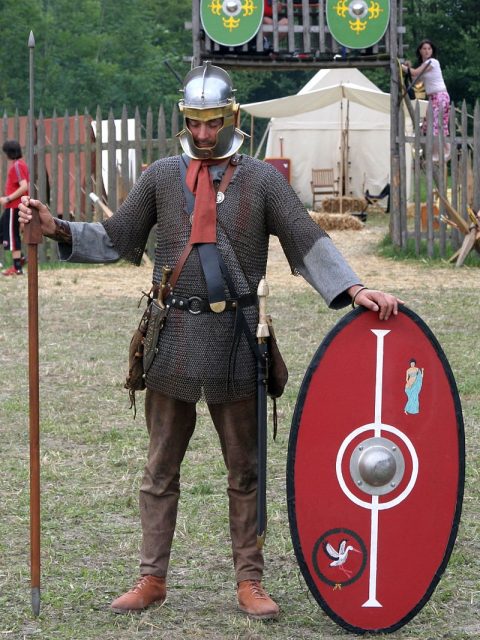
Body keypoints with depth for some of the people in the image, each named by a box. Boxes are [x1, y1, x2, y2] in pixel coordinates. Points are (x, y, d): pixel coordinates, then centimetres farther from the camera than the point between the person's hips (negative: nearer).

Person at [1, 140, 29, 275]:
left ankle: (17, 268, -2)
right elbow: (22, 186, 19)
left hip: (14, 207, -10)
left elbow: (24, 187, -26)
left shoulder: (17, 166, -16)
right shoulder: (20, 164, 13)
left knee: (12, 235, -5)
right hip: (13, 206, 10)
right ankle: (19, 258, 17)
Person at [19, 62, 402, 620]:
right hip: (173, 338, 1)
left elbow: (309, 243, -2)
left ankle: (249, 582, 13)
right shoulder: (162, 177, 5)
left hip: (235, 340, -1)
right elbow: (115, 240, 8)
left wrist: (356, 290, -14)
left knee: (245, 469, 5)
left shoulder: (262, 180, 1)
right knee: (160, 467, 8)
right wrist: (58, 229, -7)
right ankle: (152, 579, 16)